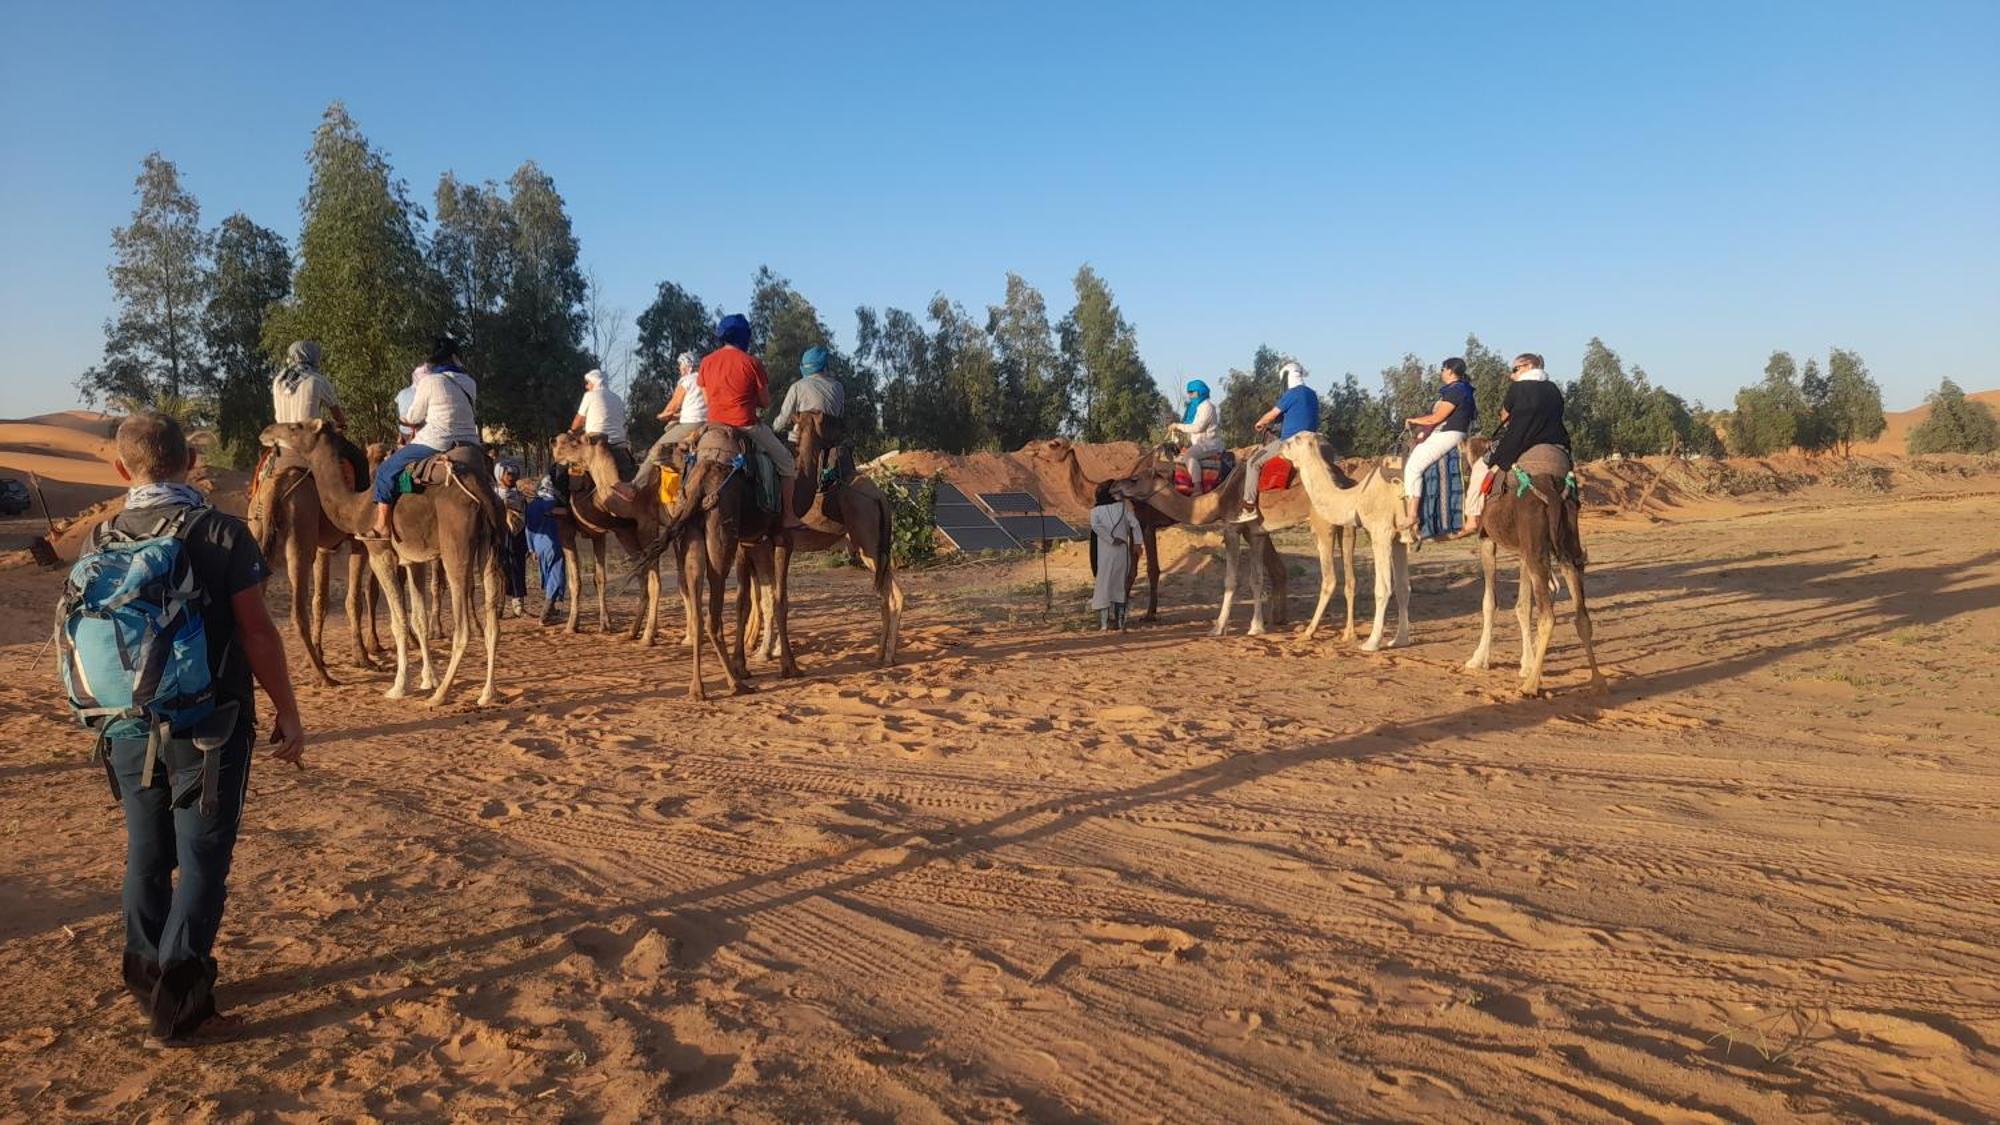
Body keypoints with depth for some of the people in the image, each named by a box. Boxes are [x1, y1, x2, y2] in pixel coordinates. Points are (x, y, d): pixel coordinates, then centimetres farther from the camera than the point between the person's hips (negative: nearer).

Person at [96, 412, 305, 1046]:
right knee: (202, 858, 3)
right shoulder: (220, 533, -12)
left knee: (146, 854, 18)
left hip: (130, 728, 4)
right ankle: (178, 1007, 3)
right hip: (209, 725, -4)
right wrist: (288, 713, -4)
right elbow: (257, 633, -12)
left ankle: (147, 979, 31)